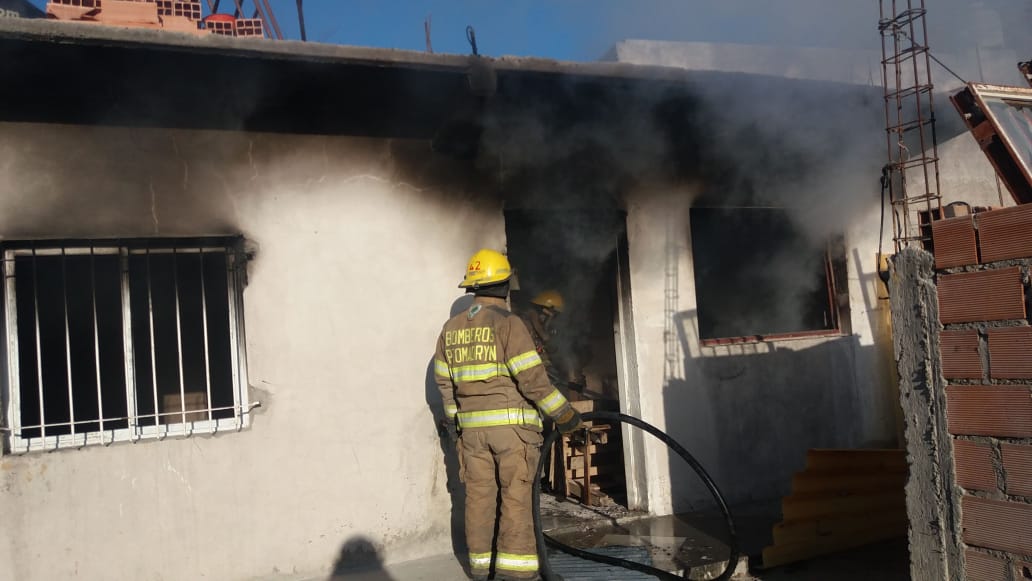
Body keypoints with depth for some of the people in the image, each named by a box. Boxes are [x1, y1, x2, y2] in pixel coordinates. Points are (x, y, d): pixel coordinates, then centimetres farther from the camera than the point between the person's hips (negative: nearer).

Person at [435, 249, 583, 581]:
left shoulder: (451, 329, 9)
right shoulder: (507, 323, -10)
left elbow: (444, 381, 14)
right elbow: (533, 379, -15)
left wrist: (454, 418, 28)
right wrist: (563, 415, -5)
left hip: (472, 427, 6)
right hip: (511, 423, -5)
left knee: (479, 494, 11)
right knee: (516, 494, -2)